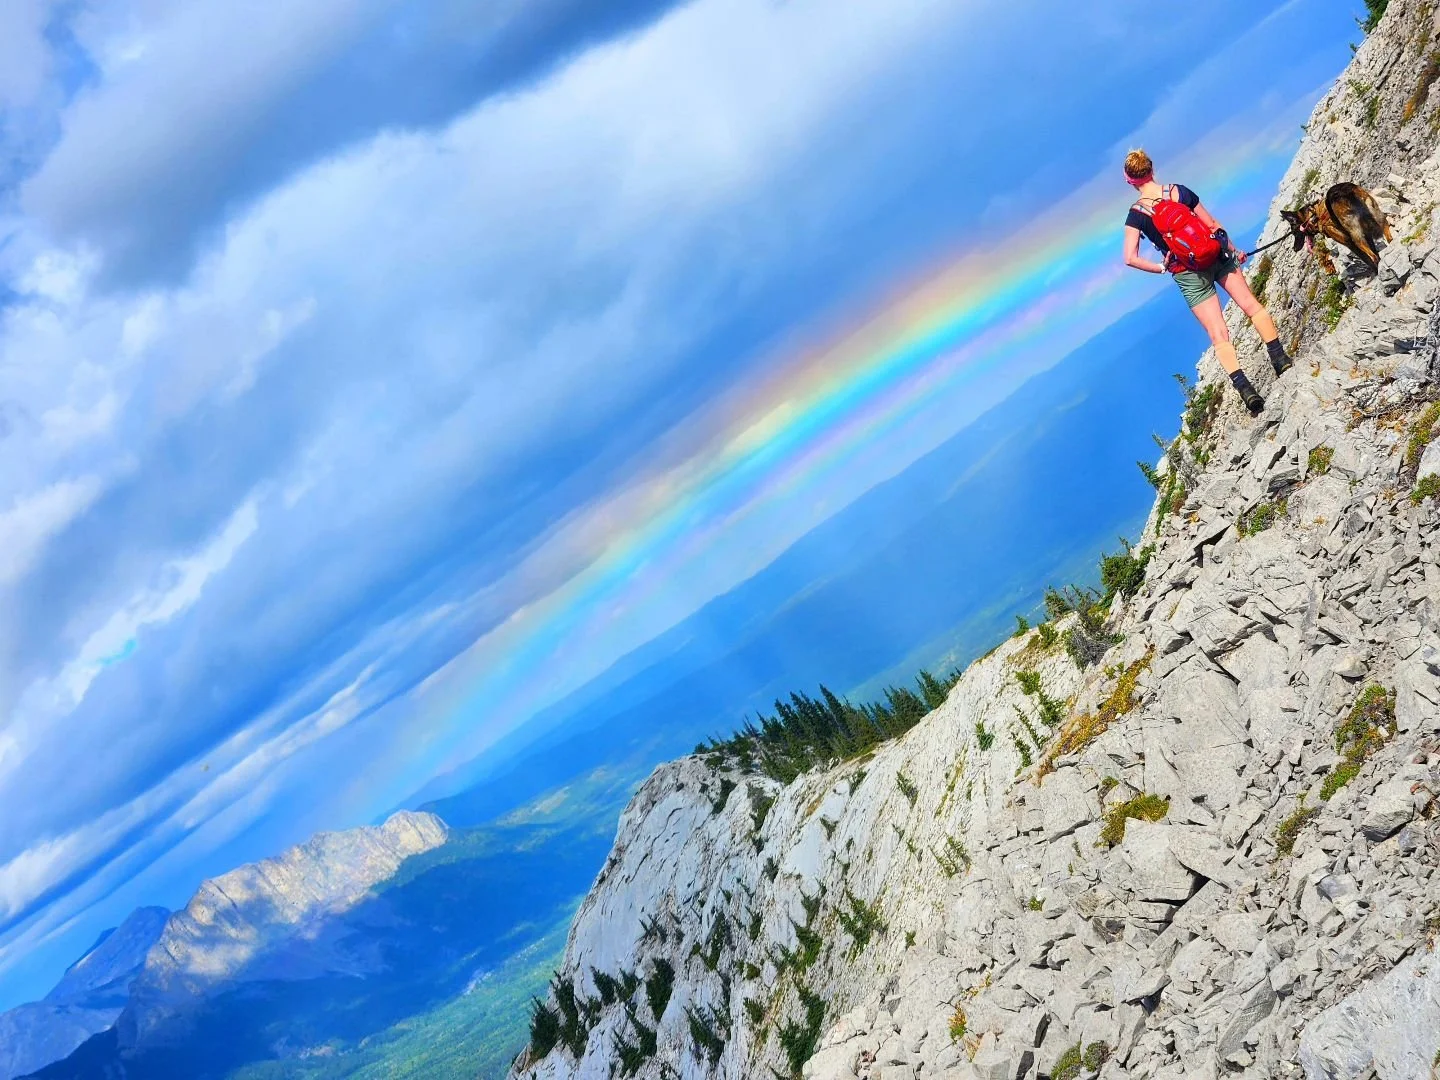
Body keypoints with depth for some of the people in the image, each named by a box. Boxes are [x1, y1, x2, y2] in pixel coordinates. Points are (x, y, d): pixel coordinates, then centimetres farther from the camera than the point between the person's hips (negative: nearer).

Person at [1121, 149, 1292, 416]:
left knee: (1218, 335, 0)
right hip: (1217, 257, 1)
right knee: (1253, 306, 11)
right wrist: (1234, 250, 18)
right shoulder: (1180, 191, -1)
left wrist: (1161, 268, -2)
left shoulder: (1136, 214, -8)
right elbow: (1213, 224, 5)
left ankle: (1247, 392, -8)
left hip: (1188, 275, -1)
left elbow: (1131, 258, -16)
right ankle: (1281, 360, 4)